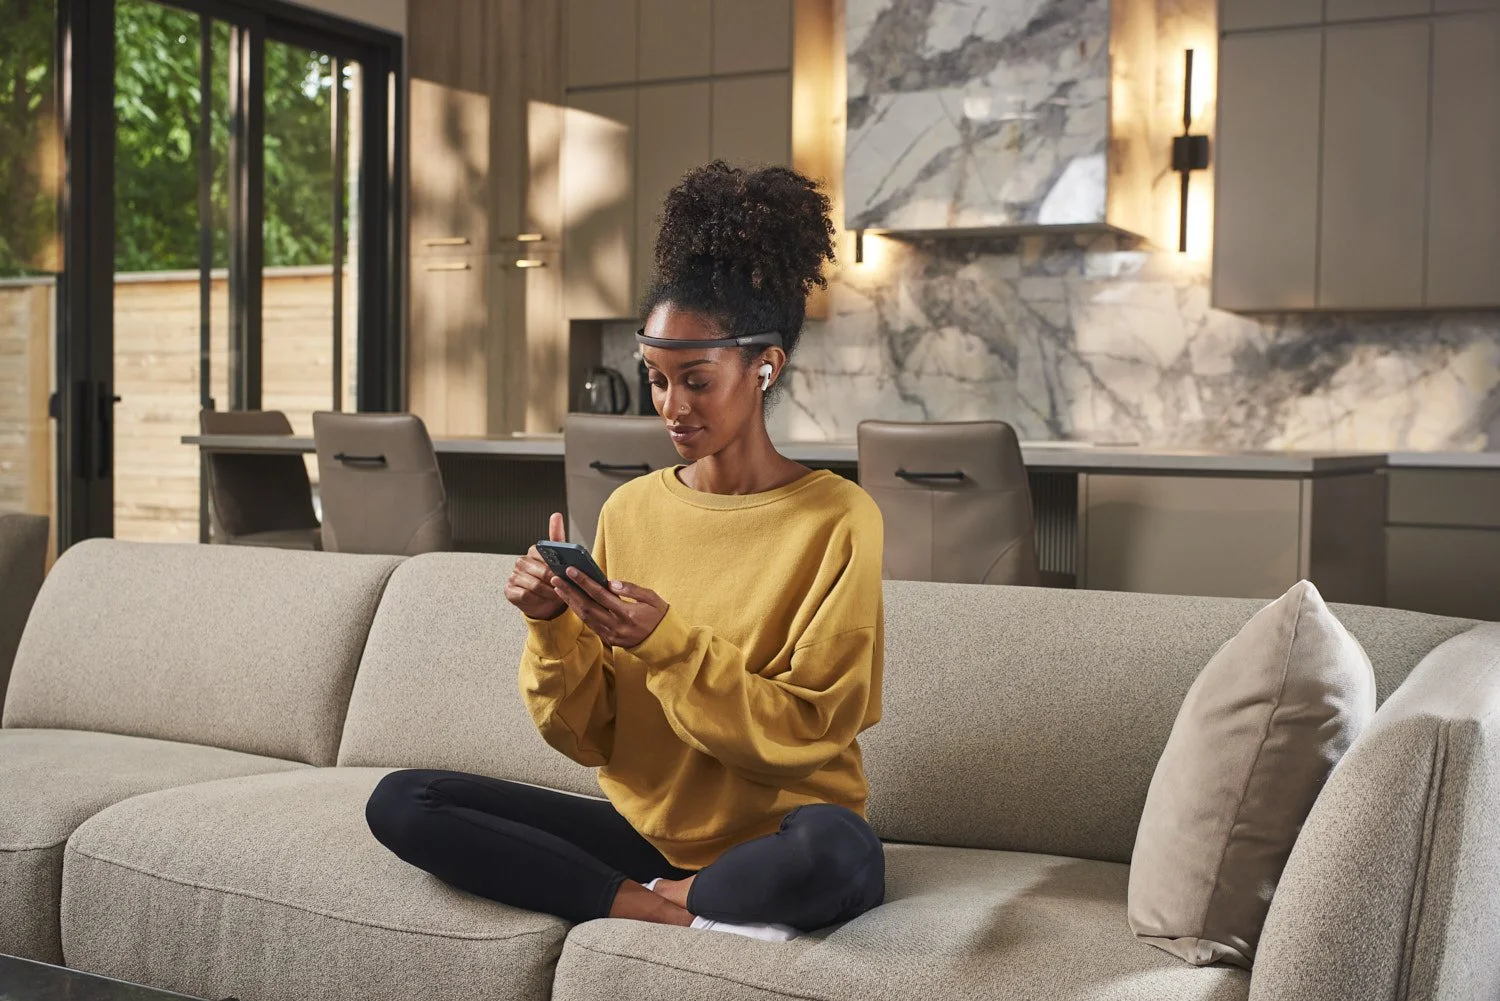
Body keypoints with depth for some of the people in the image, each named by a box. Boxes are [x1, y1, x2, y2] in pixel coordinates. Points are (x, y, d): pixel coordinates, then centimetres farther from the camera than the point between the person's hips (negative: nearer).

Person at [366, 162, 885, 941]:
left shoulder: (836, 519, -7)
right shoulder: (629, 511, 5)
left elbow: (809, 732, -11)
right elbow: (587, 737, 5)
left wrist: (667, 643, -22)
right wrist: (554, 628, -14)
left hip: (775, 840, -4)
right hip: (643, 829, 5)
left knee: (835, 853, -40)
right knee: (399, 802, -13)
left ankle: (641, 899, -12)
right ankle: (682, 911, -17)